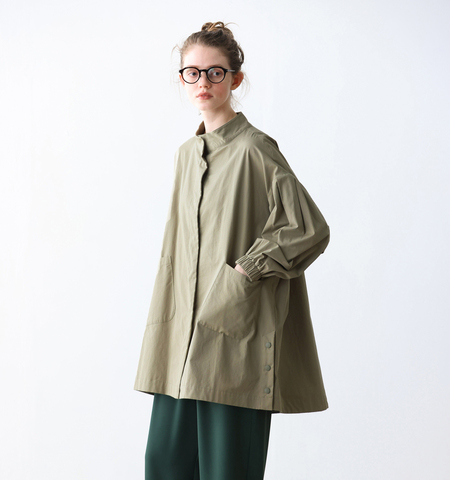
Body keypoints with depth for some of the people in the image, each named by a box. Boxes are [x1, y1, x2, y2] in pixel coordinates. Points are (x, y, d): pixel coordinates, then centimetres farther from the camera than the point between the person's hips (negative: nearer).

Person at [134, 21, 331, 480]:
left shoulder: (255, 149, -9)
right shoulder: (187, 153, 14)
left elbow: (309, 229, -12)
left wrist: (245, 271, -12)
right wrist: (164, 331, 15)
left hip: (237, 336, -7)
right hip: (184, 338, 7)